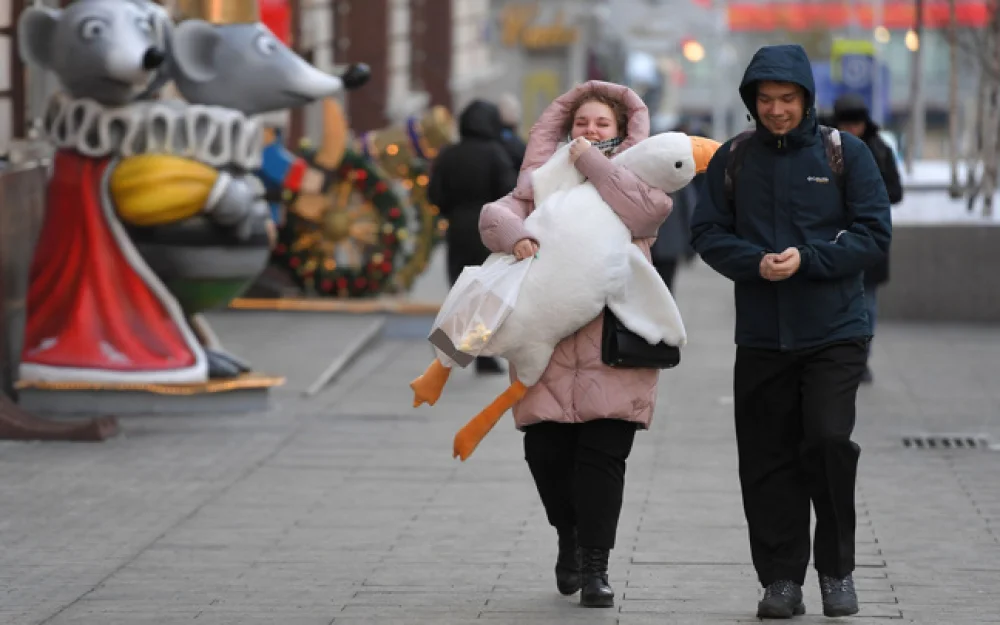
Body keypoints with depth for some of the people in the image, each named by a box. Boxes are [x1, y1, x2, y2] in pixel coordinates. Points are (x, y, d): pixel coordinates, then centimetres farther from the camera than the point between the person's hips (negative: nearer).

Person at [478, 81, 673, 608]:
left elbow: (647, 210, -14)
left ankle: (595, 565, 0)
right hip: (548, 340, 2)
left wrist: (592, 161, -12)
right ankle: (569, 539, 28)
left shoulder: (636, 180, 10)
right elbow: (494, 214, 1)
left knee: (602, 455, -8)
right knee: (546, 451, 1)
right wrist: (515, 235, -21)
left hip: (614, 342, -2)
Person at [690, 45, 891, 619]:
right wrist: (755, 263, -14)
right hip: (761, 336, 3)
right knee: (768, 461, 3)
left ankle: (837, 569, 3)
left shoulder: (846, 153, 0)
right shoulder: (733, 160, 7)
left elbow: (874, 236, -3)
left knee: (828, 440, -15)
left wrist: (807, 259, -16)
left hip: (834, 334, -2)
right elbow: (708, 234, 5)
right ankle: (782, 580, 14)